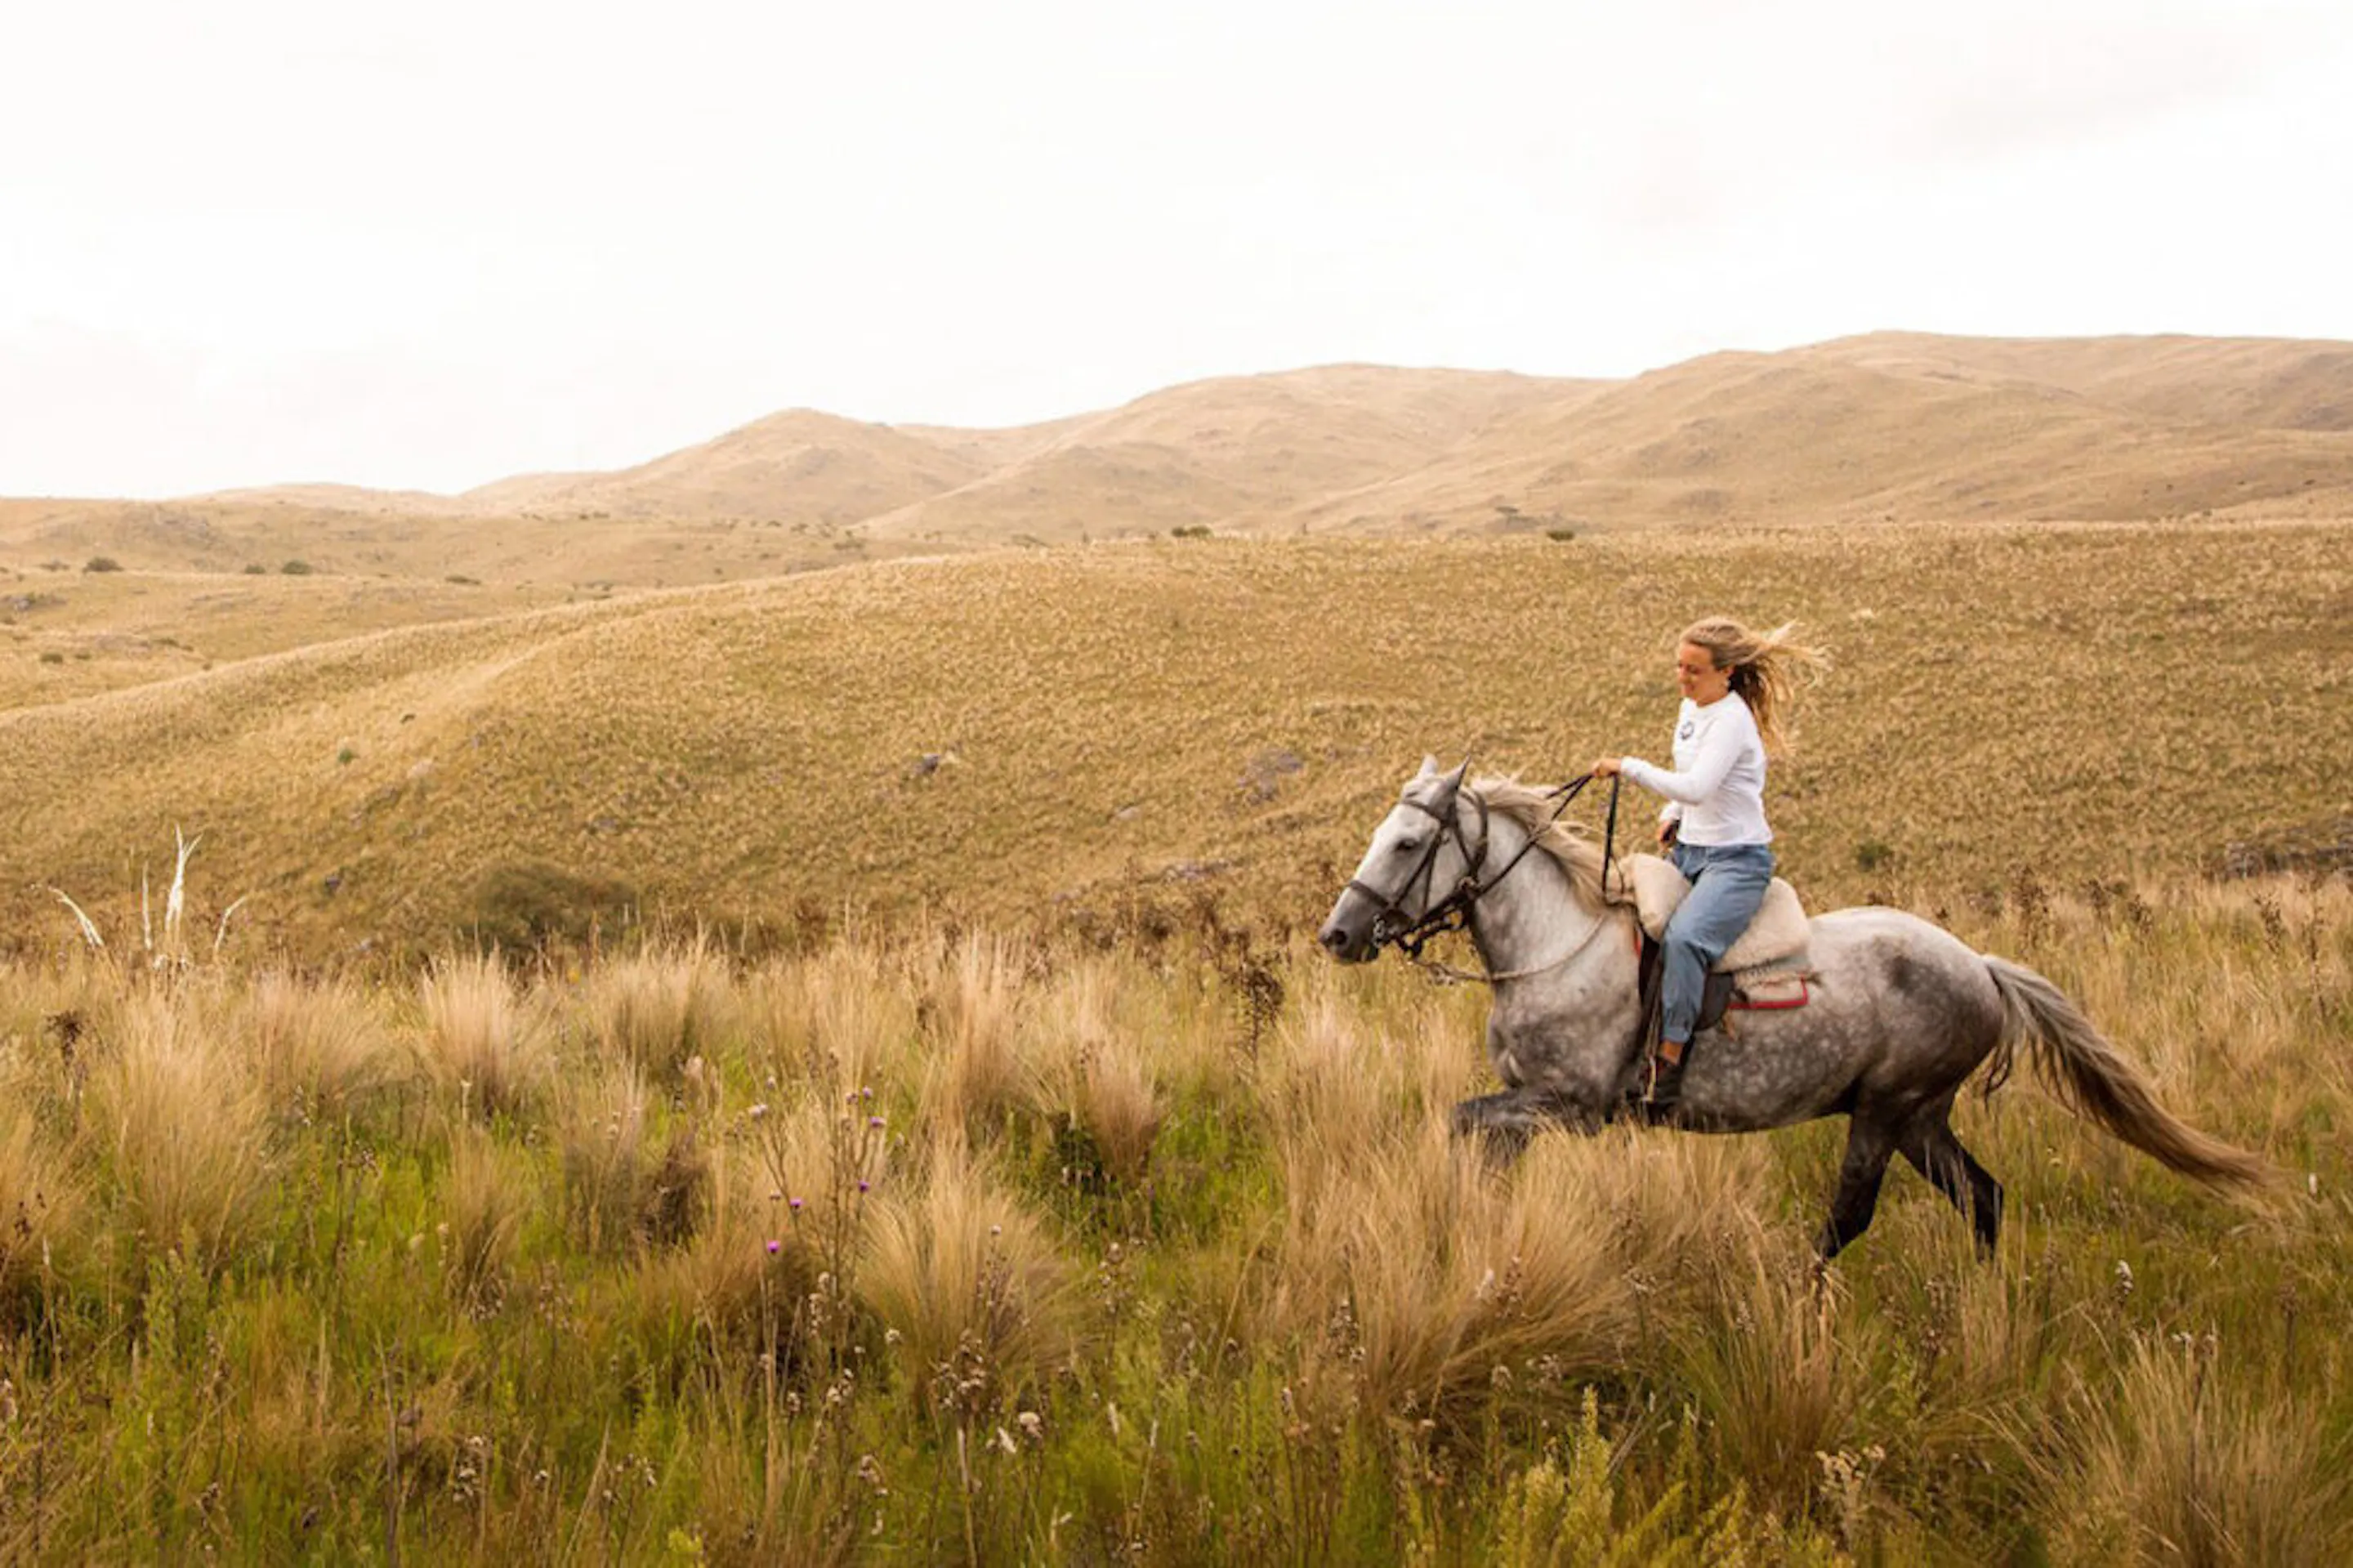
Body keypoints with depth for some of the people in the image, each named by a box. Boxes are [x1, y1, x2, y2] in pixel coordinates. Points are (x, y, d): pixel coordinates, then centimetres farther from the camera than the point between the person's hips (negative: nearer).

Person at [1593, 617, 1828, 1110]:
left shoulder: (1731, 720, -18)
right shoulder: (1691, 708, 10)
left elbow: (1697, 787, -32)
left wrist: (1627, 766, -28)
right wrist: (1672, 816, 6)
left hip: (1737, 860, -10)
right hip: (1690, 851, 10)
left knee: (1682, 936, -33)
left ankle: (1668, 1062, -30)